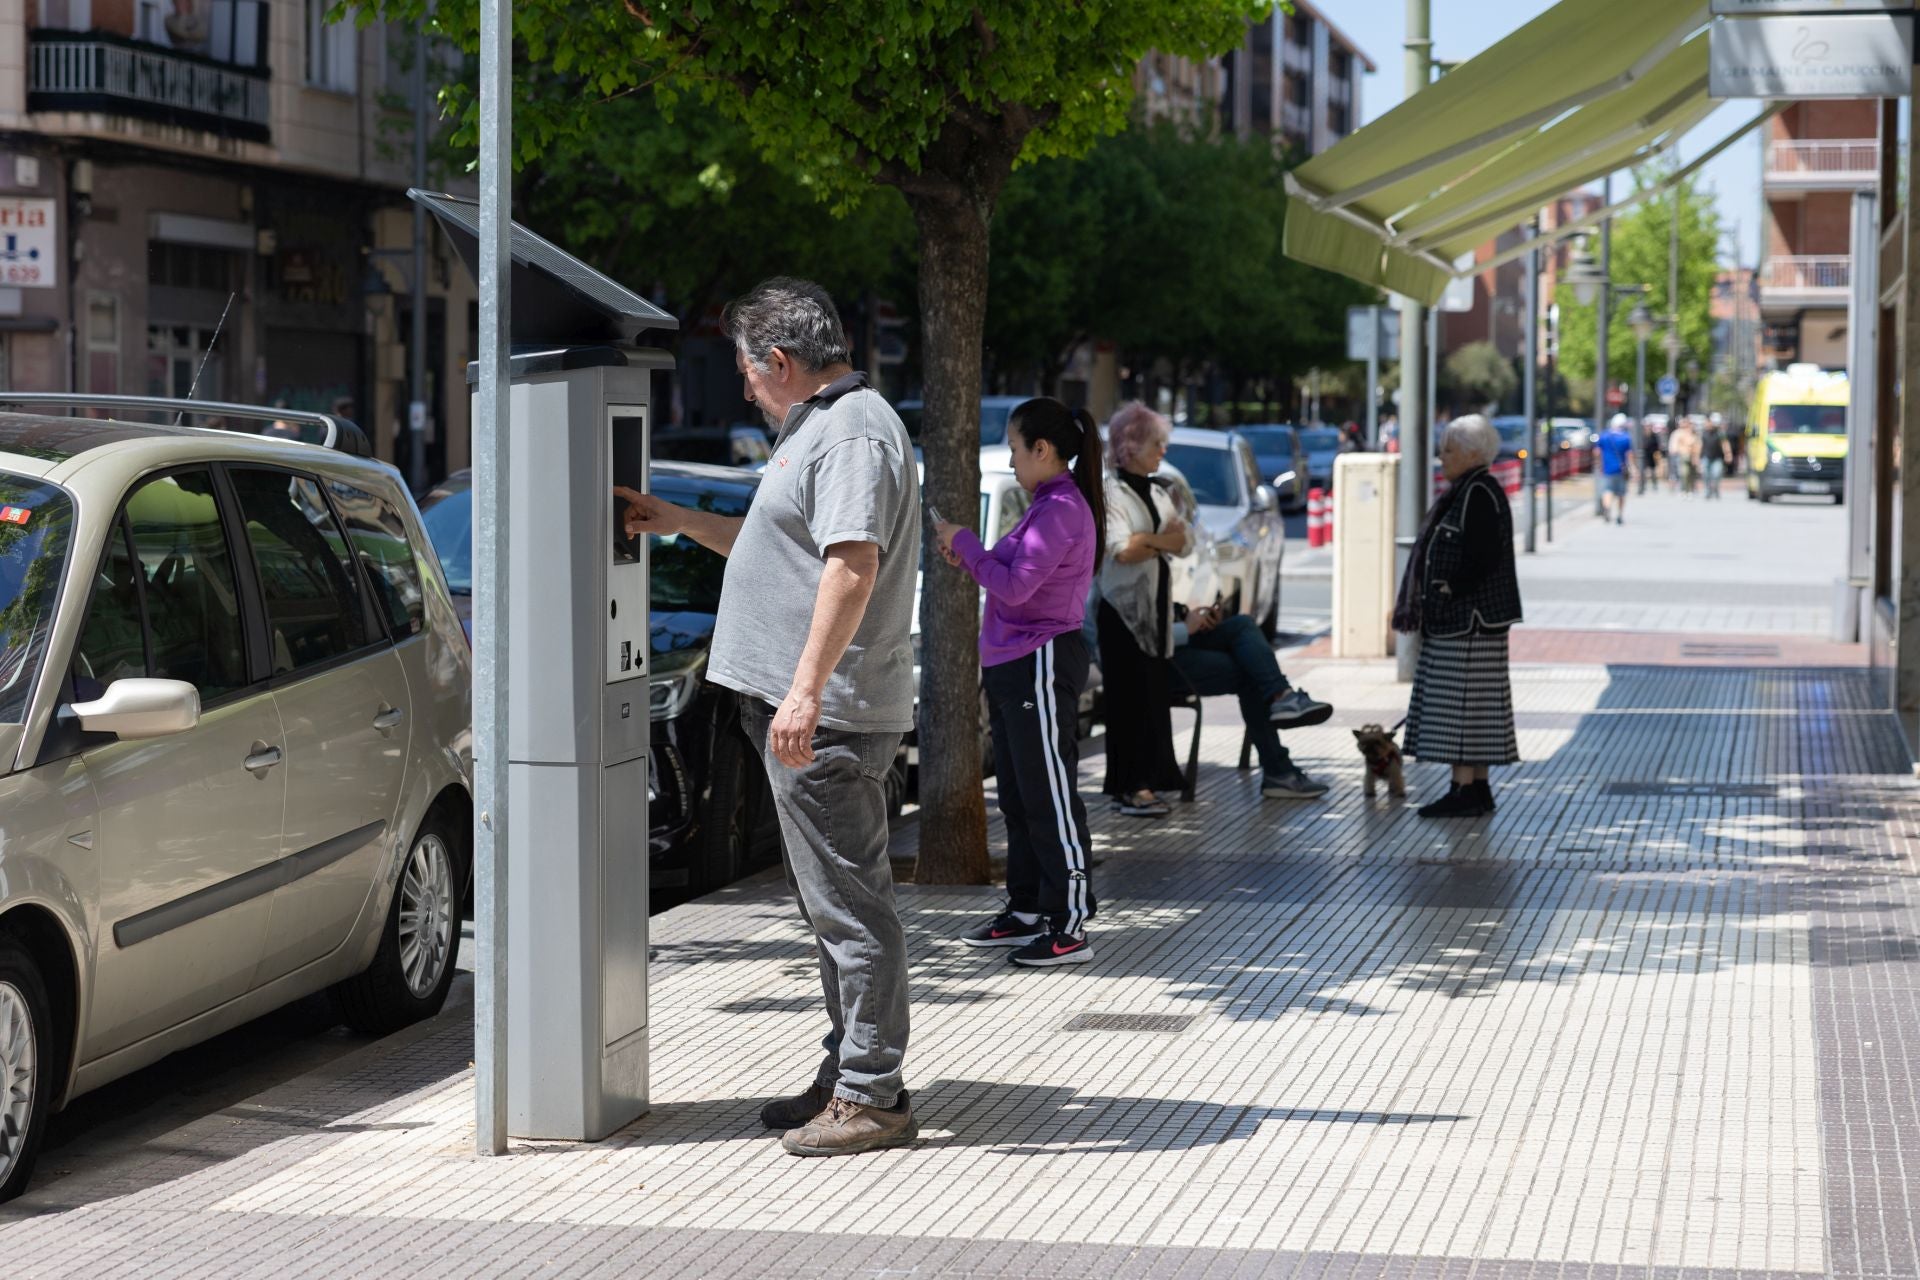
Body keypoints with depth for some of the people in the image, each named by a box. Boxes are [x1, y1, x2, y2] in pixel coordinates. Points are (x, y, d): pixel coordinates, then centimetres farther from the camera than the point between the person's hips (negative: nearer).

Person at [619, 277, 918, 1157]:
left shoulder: (853, 433, -15)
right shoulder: (821, 427, 21)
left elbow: (853, 564, -26)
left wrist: (807, 688, -31)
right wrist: (682, 523, 32)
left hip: (825, 715, -11)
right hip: (805, 715, 11)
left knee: (848, 903, -7)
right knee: (829, 898, 16)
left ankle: (872, 1098, -4)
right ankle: (848, 1075, 24)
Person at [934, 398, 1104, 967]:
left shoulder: (1062, 510, -16)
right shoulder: (1048, 506, 17)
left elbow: (1015, 586, -21)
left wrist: (965, 543, -10)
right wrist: (969, 556, 6)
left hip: (1042, 667, -11)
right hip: (1012, 665, 11)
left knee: (1049, 798, -8)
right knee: (1018, 795, 16)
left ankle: (1069, 929, -6)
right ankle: (1027, 912, 24)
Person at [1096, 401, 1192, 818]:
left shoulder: (1158, 493, 17)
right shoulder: (1110, 492, -8)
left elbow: (1185, 541, 9)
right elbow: (1122, 550, -20)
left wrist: (1149, 540, -11)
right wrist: (1163, 541, -6)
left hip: (1157, 606, 7)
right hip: (1123, 607, -7)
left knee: (1154, 694, 4)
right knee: (1131, 695, -11)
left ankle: (1145, 783, 7)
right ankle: (1131, 787, -12)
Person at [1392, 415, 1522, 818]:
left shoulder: (1480, 495, -15)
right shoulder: (1465, 493, 16)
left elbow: (1482, 558, -23)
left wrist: (1450, 593, -16)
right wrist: (1431, 603, 14)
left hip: (1467, 621, -11)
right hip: (1457, 620, 11)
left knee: (1460, 700, -9)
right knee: (1473, 706, 12)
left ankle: (1466, 789, -8)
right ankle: (1477, 788, 15)